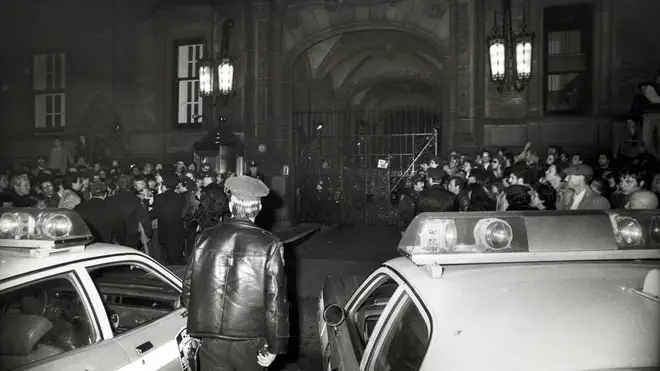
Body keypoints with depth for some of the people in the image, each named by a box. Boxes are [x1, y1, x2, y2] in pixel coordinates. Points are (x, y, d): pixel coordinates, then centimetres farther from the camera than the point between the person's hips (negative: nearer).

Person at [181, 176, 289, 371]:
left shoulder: (205, 237, -4)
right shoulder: (270, 245, -13)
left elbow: (188, 288, 4)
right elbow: (276, 301, -13)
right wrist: (274, 347, -3)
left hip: (210, 342, 2)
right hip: (250, 344, -1)